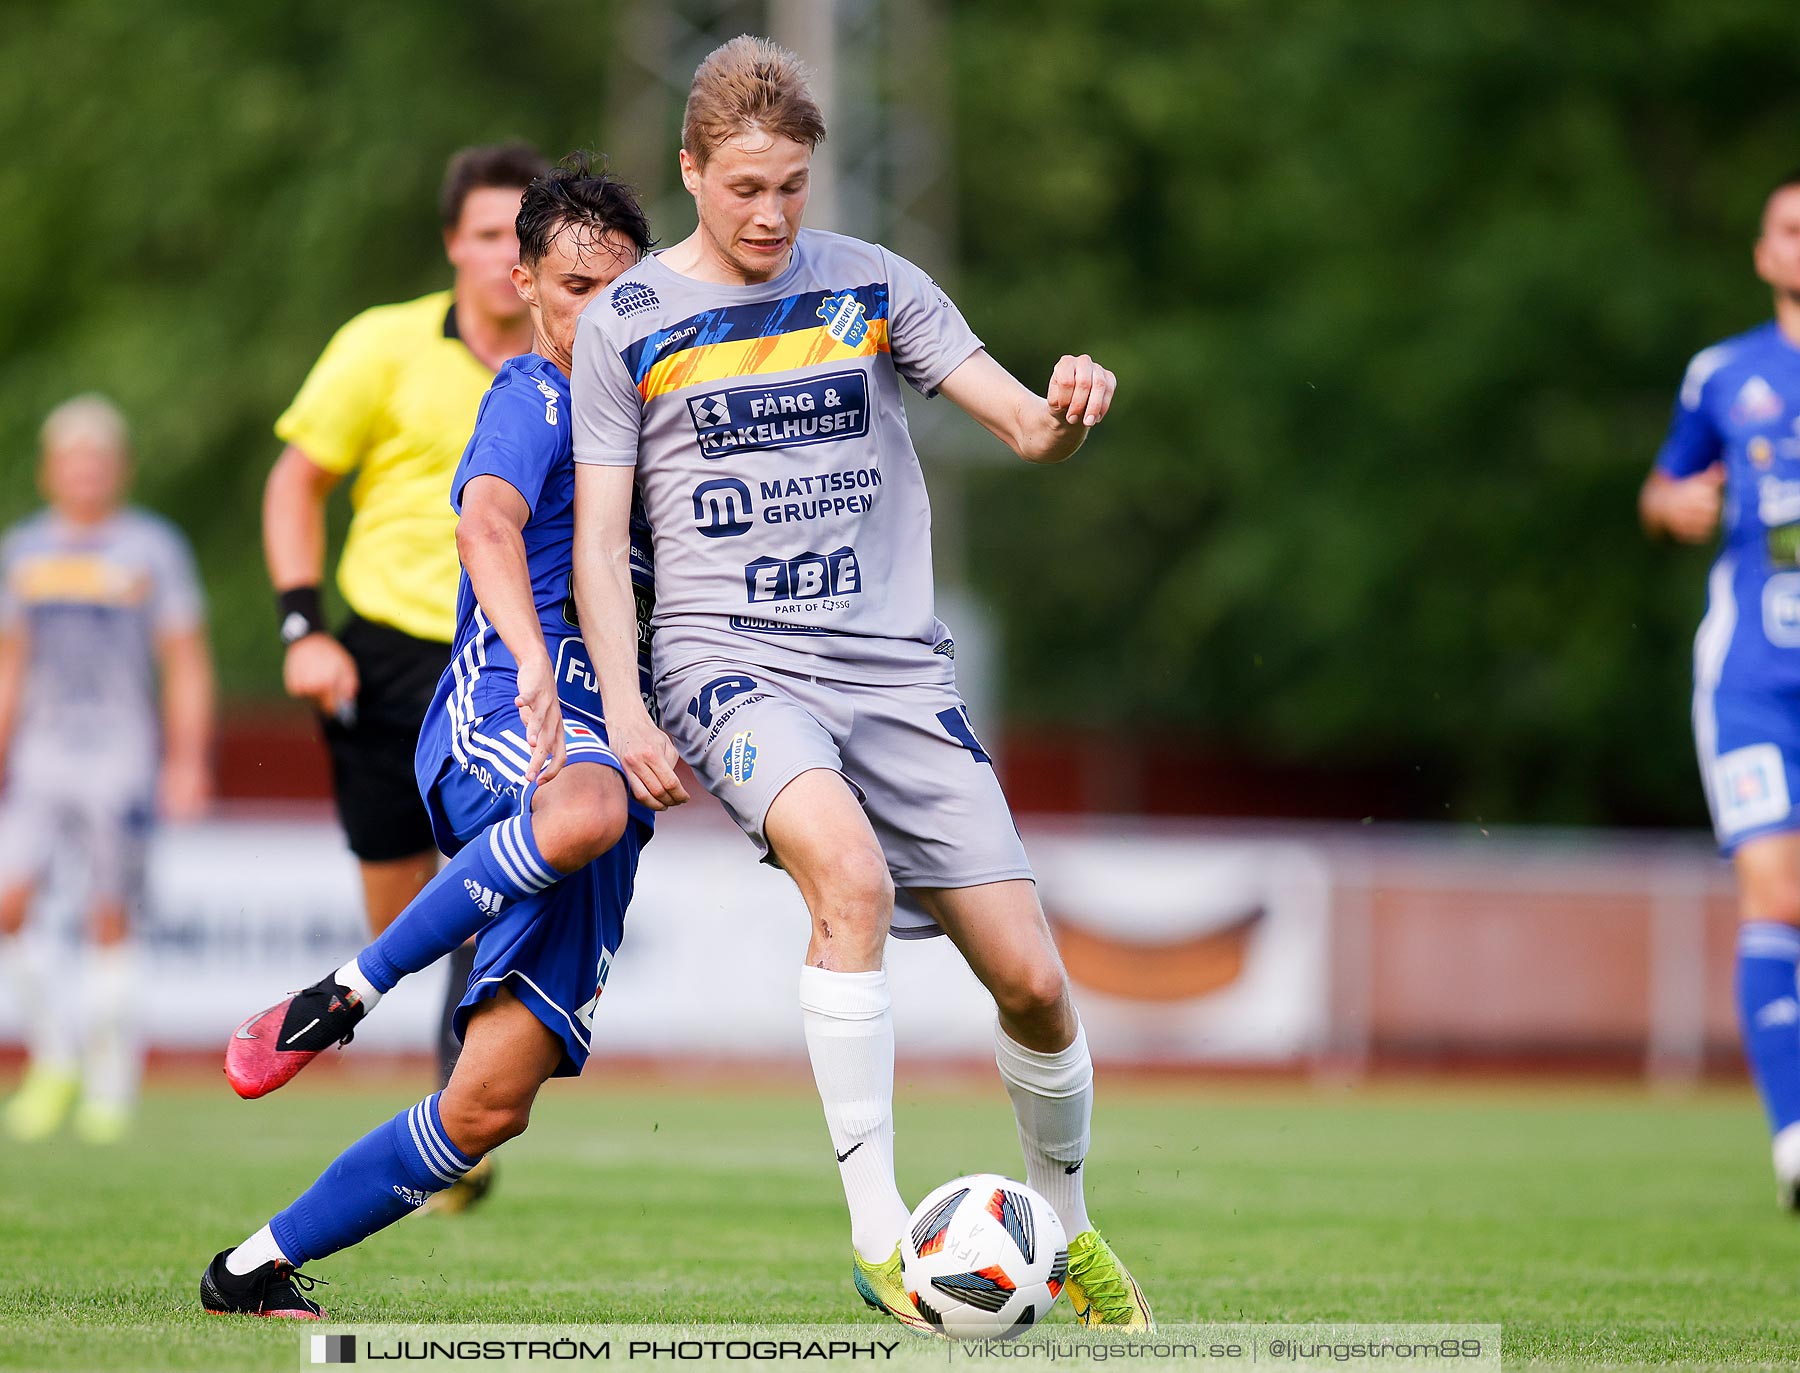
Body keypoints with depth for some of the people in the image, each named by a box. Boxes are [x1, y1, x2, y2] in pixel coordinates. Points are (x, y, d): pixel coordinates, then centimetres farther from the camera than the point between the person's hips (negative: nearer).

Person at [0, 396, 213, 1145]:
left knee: (110, 921, -2)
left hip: (120, 756, -3)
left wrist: (188, 762, -5)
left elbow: (186, 666, 1)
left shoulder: (152, 548, 1)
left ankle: (110, 1078, 9)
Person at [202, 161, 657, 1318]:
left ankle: (259, 1269, 6)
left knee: (491, 1104, -7)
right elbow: (487, 523, -23)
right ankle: (346, 995, -27)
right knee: (584, 809, -46)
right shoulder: (533, 398, -1)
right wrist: (532, 661, -40)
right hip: (496, 718, -7)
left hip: (599, 740, 7)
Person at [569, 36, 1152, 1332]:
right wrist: (624, 708, -8)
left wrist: (1066, 411, -23)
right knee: (852, 872, -34)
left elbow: (1026, 427, 2)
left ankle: (1069, 1230, 23)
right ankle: (879, 1236, -30)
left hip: (896, 665, 3)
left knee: (1031, 978, -4)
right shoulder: (626, 323, 4)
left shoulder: (875, 286, 8)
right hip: (732, 656, -3)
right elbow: (599, 536, 5)